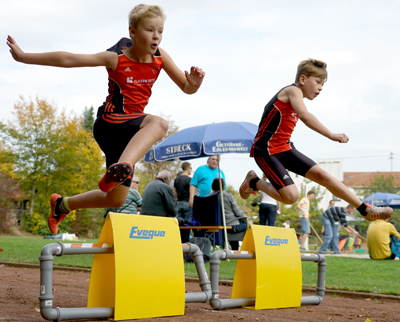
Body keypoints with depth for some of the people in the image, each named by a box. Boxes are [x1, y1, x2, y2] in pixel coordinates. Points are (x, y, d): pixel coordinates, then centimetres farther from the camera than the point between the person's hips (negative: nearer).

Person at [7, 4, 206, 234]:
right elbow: (67, 59, -14)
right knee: (159, 123, -37)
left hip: (127, 134, 6)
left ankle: (62, 204, 35)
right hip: (109, 123, -6)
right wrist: (24, 57, -15)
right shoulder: (116, 59, -13)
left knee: (116, 199, 14)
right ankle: (121, 168, -56)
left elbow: (186, 88, 3)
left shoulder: (159, 57, 1)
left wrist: (194, 82, -21)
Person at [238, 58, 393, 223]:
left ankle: (366, 209, 2)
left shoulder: (295, 98, 16)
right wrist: (331, 135, -38)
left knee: (321, 175, 0)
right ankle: (253, 182, 7)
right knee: (290, 195, -18)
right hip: (266, 152, -9)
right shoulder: (293, 91, -13)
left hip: (284, 149, 9)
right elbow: (304, 115, -33)